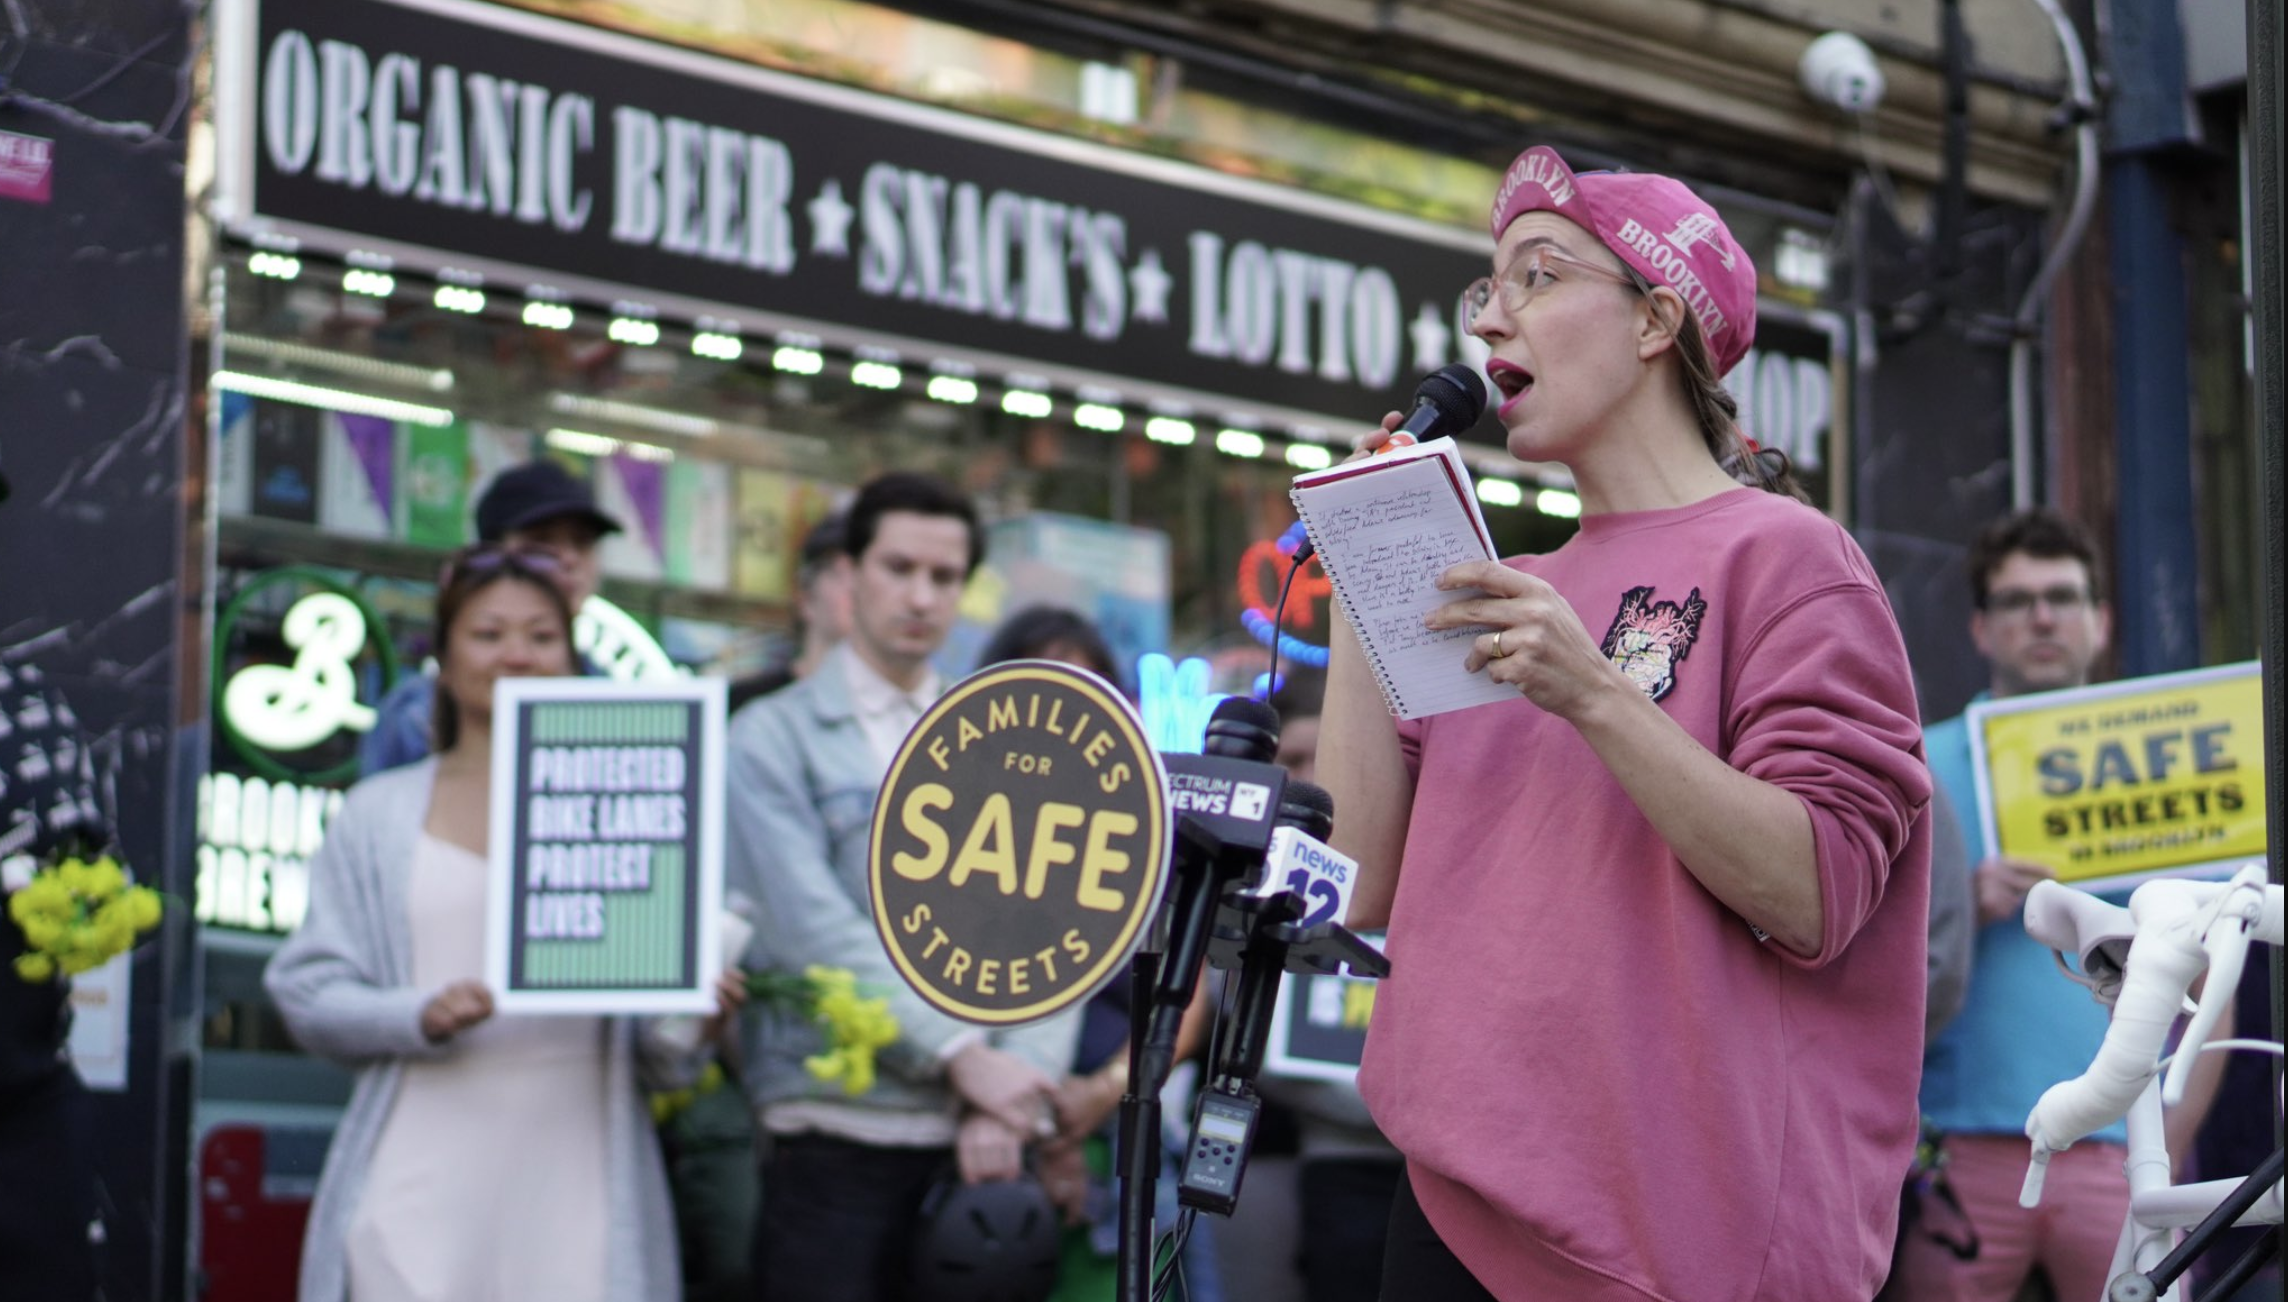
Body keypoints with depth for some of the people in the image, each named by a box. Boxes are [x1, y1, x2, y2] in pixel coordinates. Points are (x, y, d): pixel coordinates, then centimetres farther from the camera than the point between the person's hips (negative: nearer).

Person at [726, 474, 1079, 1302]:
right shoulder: (774, 738, 4)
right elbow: (817, 933, -8)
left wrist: (1017, 1091, -9)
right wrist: (961, 1056, -15)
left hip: (985, 1142, 4)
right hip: (841, 1135, -3)